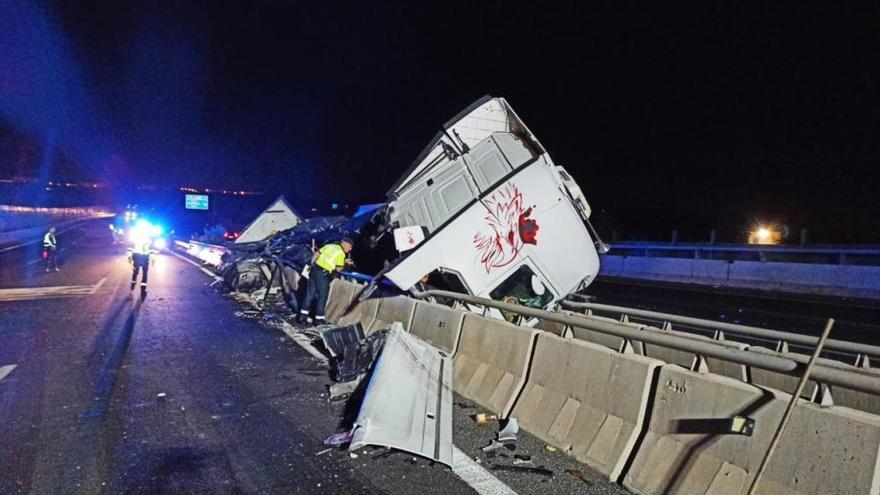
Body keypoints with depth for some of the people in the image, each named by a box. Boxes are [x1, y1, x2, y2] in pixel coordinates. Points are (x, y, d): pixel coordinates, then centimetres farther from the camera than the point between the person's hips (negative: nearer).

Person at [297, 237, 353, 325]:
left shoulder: (329, 245, 13)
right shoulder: (341, 253, -6)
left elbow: (316, 254, 12)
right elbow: (338, 269, -6)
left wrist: (311, 264, 19)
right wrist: (345, 263, 9)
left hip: (314, 269, 6)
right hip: (323, 274, -6)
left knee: (310, 293, 14)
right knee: (322, 297, 7)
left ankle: (303, 316, 17)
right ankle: (318, 319, 13)